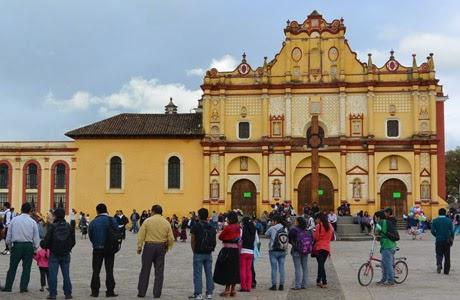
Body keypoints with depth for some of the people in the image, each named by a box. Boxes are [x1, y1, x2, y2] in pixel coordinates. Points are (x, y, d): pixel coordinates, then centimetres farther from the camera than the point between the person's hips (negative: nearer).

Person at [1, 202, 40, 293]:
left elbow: (8, 234, 4)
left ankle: (8, 287, 9)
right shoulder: (33, 222, 0)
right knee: (26, 268, 7)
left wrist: (9, 245, 17)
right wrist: (35, 248, 13)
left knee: (13, 267, 7)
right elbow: (36, 238, 2)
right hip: (29, 246, 0)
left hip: (17, 245, 0)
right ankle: (23, 287, 7)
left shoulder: (14, 220, 1)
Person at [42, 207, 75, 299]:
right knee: (66, 275, 9)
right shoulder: (69, 226, 0)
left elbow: (47, 239, -11)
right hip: (66, 254, 3)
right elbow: (73, 241, 5)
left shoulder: (53, 226, -12)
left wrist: (47, 247, 8)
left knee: (53, 275, 3)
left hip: (54, 254, -3)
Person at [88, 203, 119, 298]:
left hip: (97, 249, 0)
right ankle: (110, 291, 5)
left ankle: (95, 291, 10)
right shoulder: (112, 221, -6)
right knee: (109, 271, 6)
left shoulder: (93, 222, -3)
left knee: (96, 271, 9)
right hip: (110, 249, 0)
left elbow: (90, 237, 0)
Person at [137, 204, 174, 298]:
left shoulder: (147, 221, -4)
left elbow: (141, 235, -7)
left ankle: (141, 292, 10)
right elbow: (171, 238, 2)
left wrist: (139, 247, 1)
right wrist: (167, 247, 17)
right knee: (159, 271, 8)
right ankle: (157, 293, 9)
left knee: (145, 270, 6)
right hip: (161, 247, 2)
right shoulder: (166, 223, 3)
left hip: (149, 246, -2)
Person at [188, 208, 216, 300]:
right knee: (209, 273, 9)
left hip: (198, 254, -4)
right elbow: (214, 241, 5)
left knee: (198, 274, 1)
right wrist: (210, 250, 13)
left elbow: (193, 241, -8)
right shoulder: (212, 227, 4)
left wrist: (194, 251, 5)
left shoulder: (195, 227, -9)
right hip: (208, 254, 4)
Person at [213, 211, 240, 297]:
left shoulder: (227, 228, -14)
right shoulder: (238, 228, 5)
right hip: (236, 250, 7)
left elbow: (220, 237, -4)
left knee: (227, 269, 0)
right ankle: (233, 290, 15)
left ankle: (227, 290, 2)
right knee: (234, 269, 11)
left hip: (227, 250, -7)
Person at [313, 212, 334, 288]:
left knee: (320, 264, -4)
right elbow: (331, 237, 15)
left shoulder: (319, 226, -10)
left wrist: (313, 232, 7)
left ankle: (324, 283, -10)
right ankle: (318, 281, 20)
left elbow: (315, 237, -10)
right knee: (321, 264, 14)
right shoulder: (330, 226, 9)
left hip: (319, 247, -6)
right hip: (327, 248, 6)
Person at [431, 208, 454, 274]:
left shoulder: (435, 221, -2)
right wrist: (452, 240, 6)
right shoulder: (449, 221, -2)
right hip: (447, 241, 0)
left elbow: (432, 231, -6)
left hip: (439, 240, 0)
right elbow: (452, 231, -5)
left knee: (439, 254, 9)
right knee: (447, 256, 10)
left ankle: (439, 264, -19)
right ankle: (446, 271, 13)